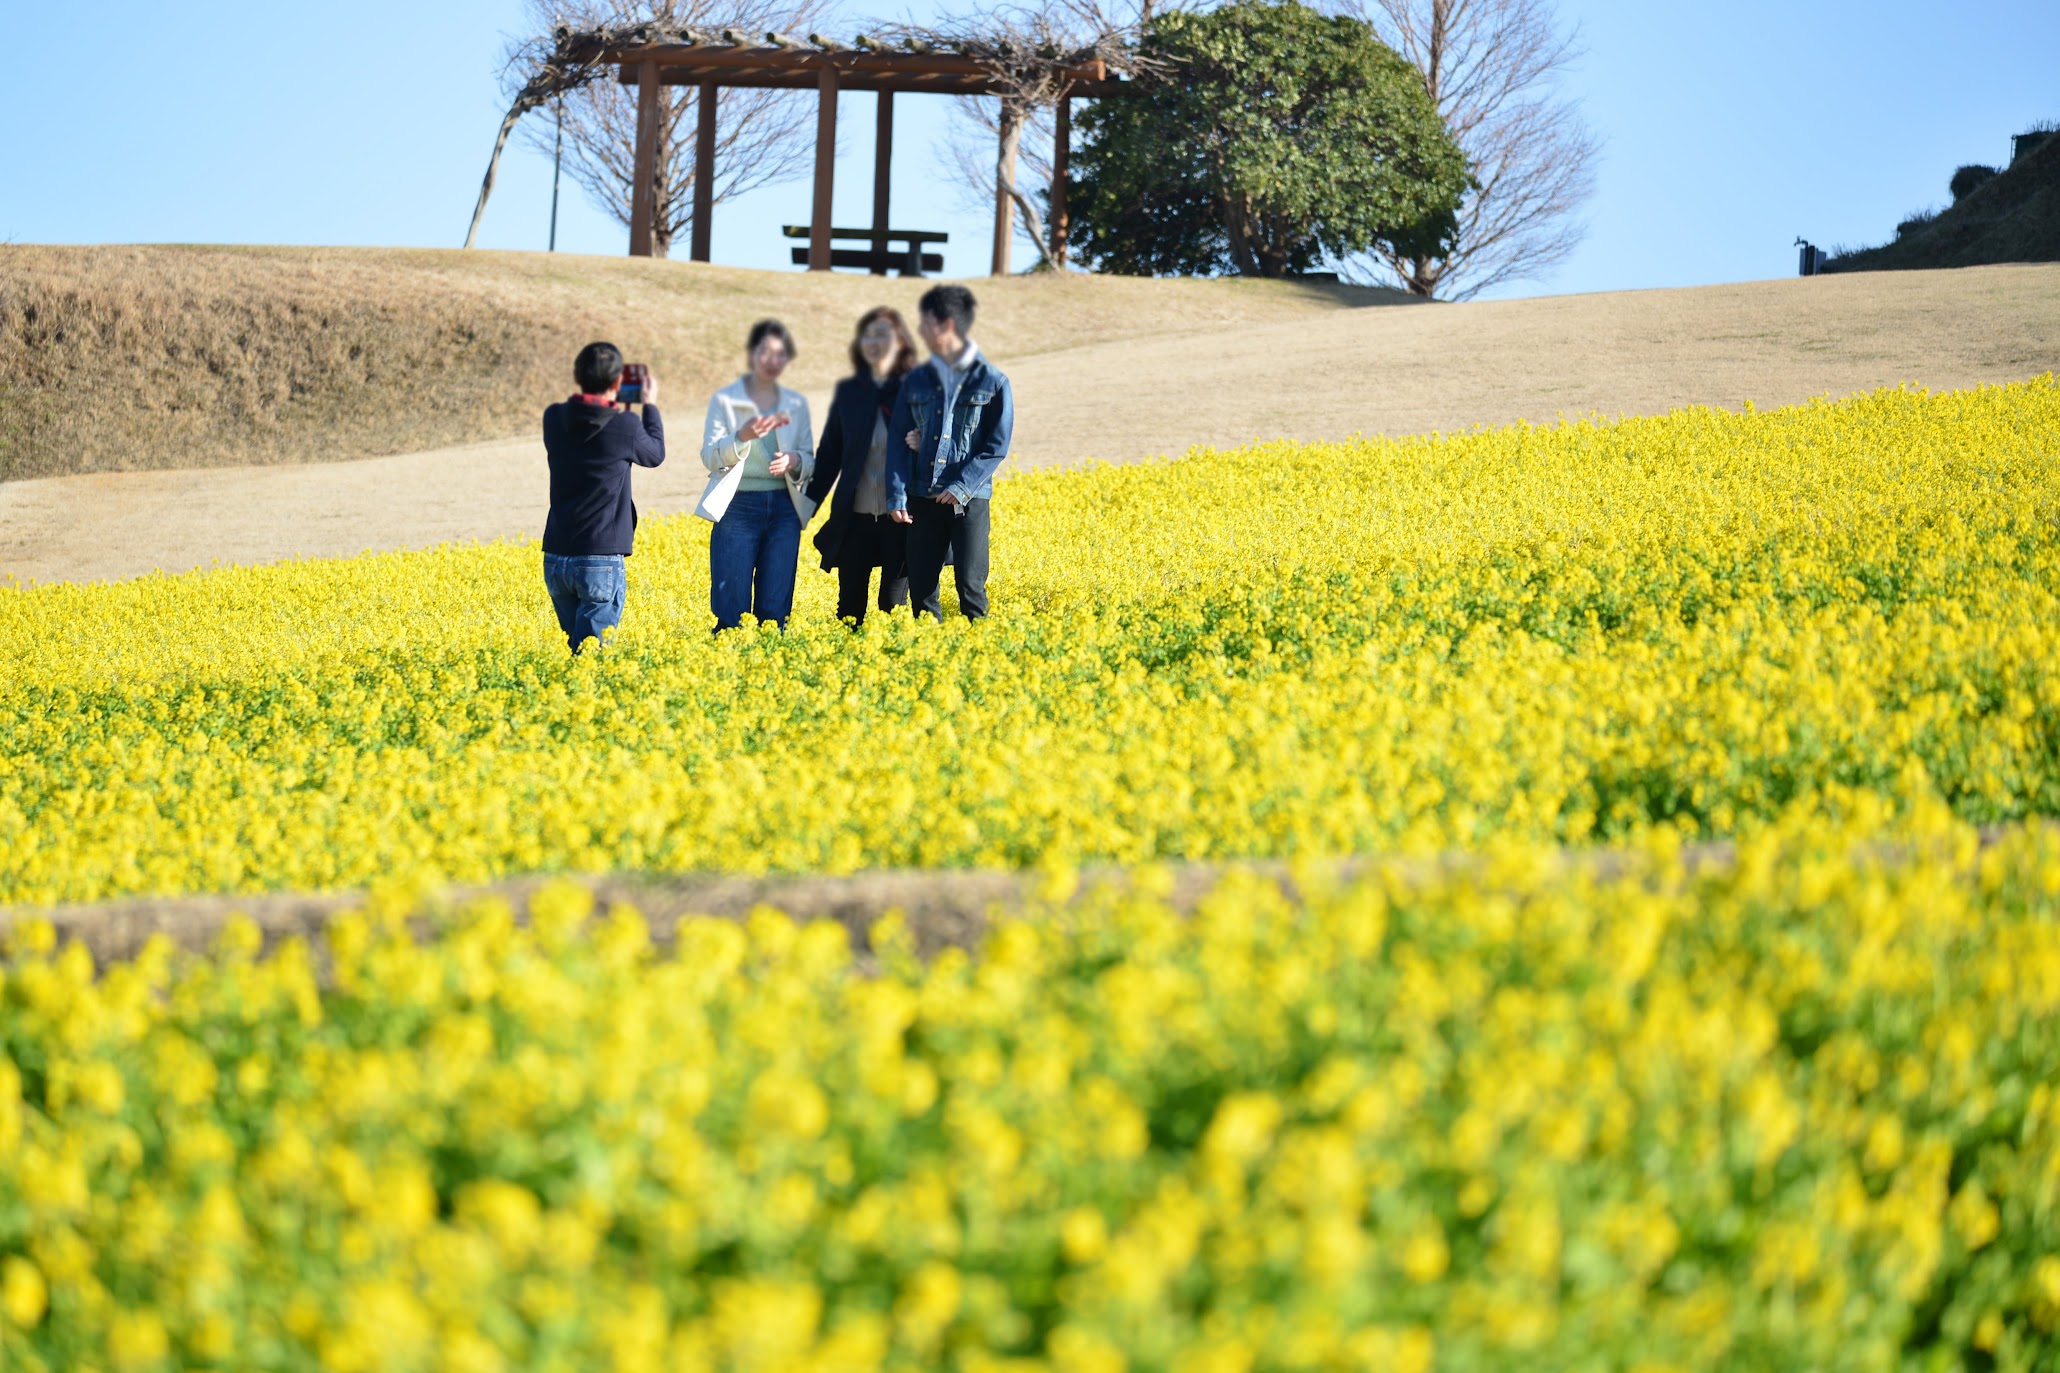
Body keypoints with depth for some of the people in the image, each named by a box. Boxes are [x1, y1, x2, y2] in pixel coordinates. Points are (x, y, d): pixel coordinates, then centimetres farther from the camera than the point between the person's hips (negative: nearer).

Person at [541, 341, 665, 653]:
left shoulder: (553, 419, 1)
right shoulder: (625, 426, -12)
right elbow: (655, 454, 10)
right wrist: (650, 406, 23)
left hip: (556, 559, 5)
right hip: (601, 561, -5)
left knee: (574, 649, 18)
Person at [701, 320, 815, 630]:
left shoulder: (797, 404, 11)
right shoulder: (724, 400, 2)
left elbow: (810, 461, 12)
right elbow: (710, 457, -6)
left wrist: (794, 461, -11)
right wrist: (742, 436, -24)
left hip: (783, 508, 3)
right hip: (738, 507, -3)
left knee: (775, 609, 0)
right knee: (730, 609, -7)